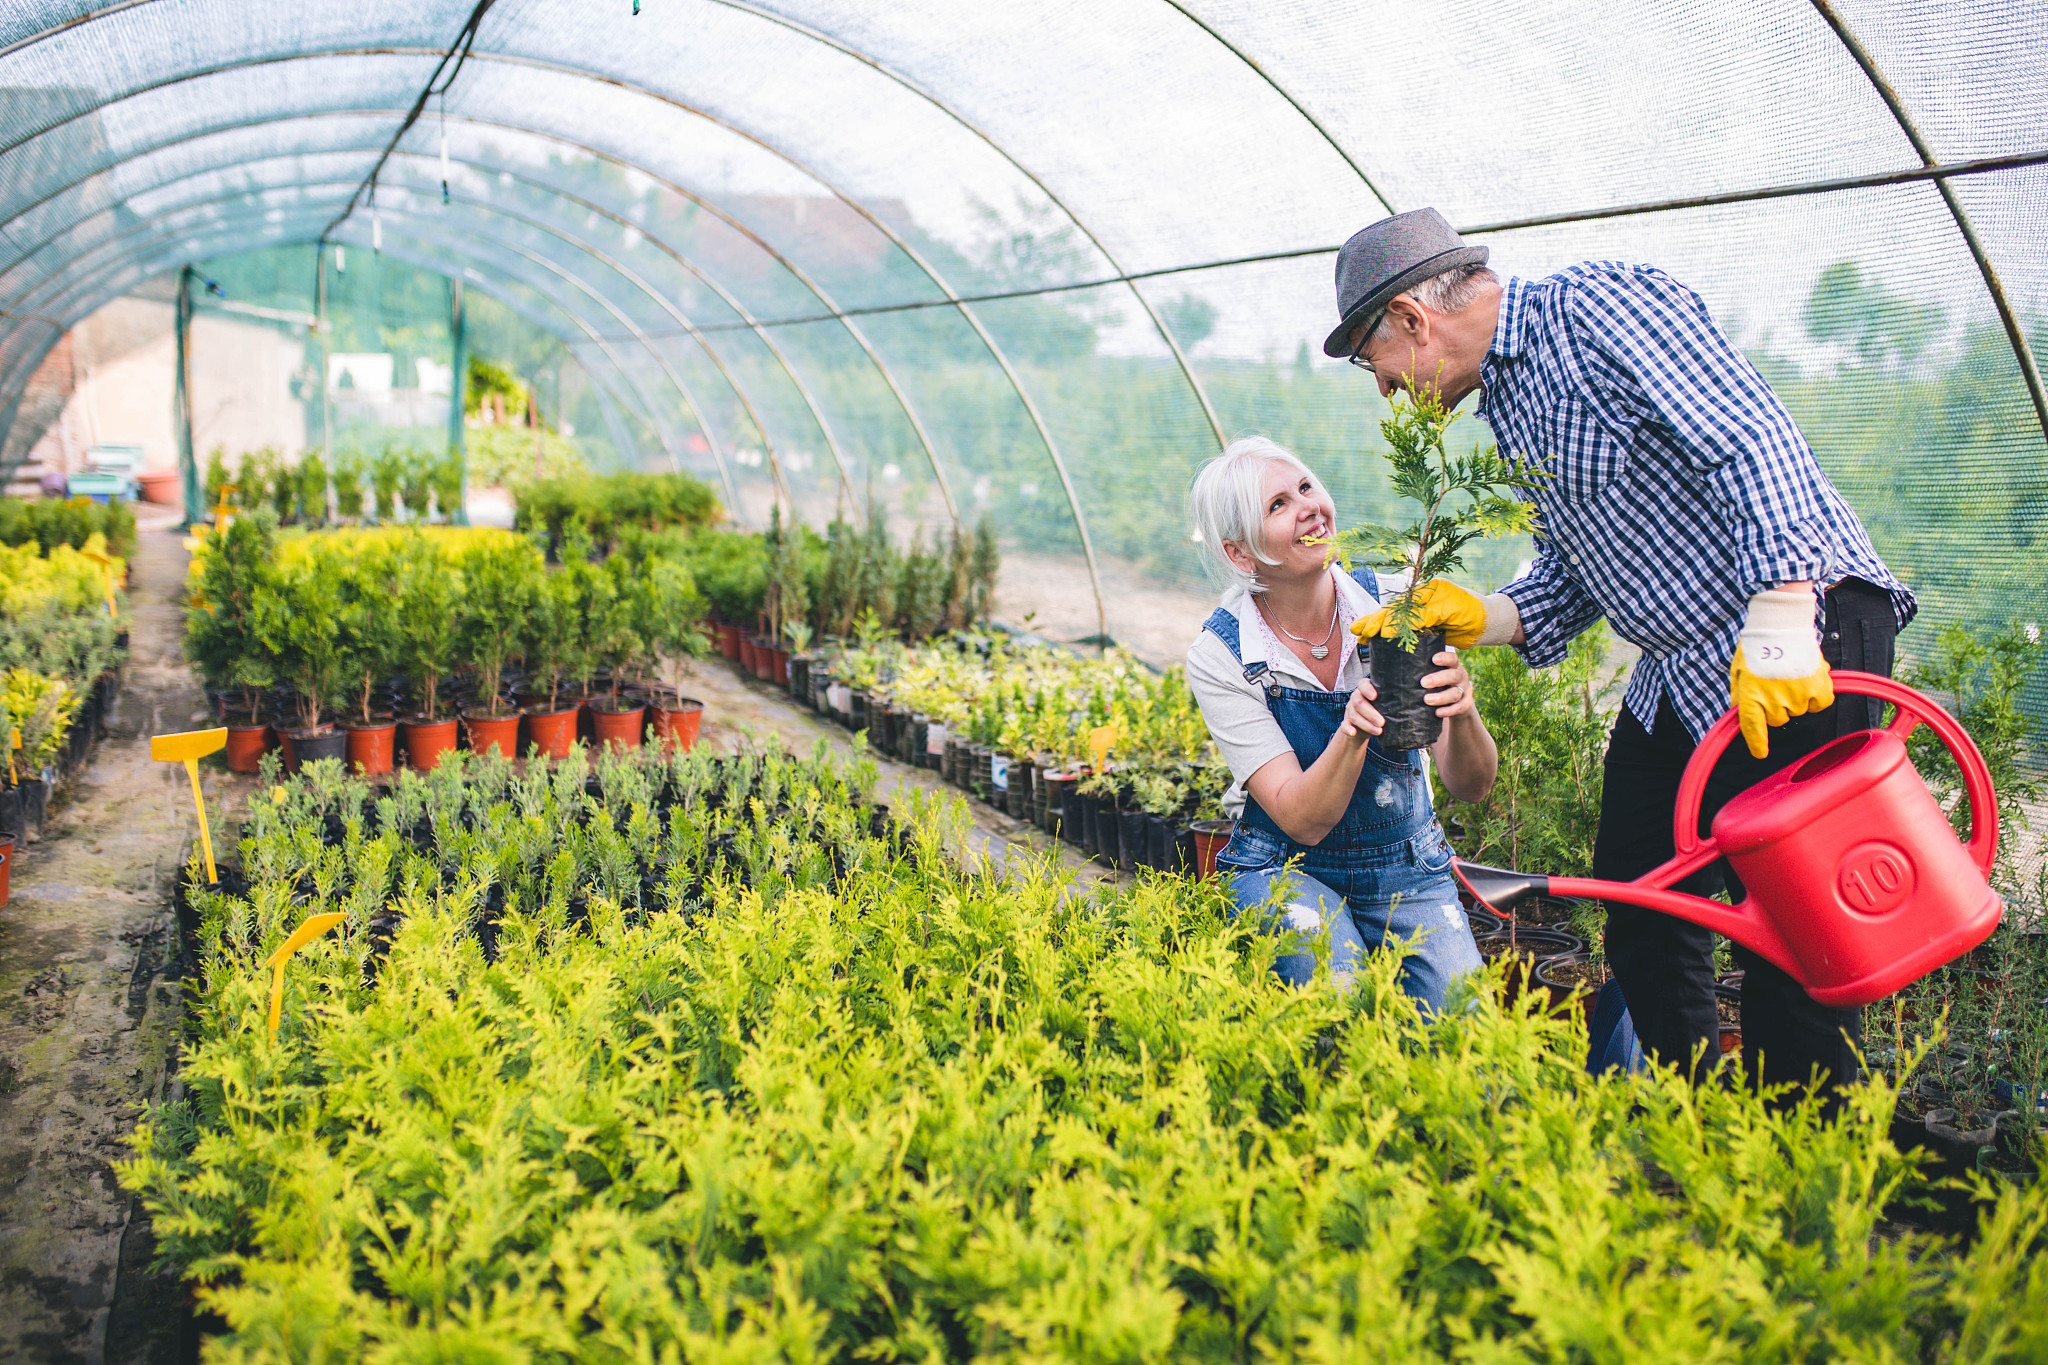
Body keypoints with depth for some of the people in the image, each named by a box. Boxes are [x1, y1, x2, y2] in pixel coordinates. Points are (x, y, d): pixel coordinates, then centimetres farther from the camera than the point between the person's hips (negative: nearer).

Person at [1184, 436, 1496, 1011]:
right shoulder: (1218, 657, -15)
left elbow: (1471, 786, -13)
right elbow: (1302, 820, -21)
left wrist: (1461, 711, -35)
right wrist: (1353, 730, -38)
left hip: (1408, 870, 2)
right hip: (1288, 872, -2)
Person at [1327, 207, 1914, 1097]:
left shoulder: (1595, 304, -12)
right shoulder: (1506, 406, 15)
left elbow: (1754, 439, -22)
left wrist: (1780, 619, -29)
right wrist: (1479, 619, 0)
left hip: (1803, 629, -9)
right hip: (1677, 676, 10)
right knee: (1637, 906, 11)